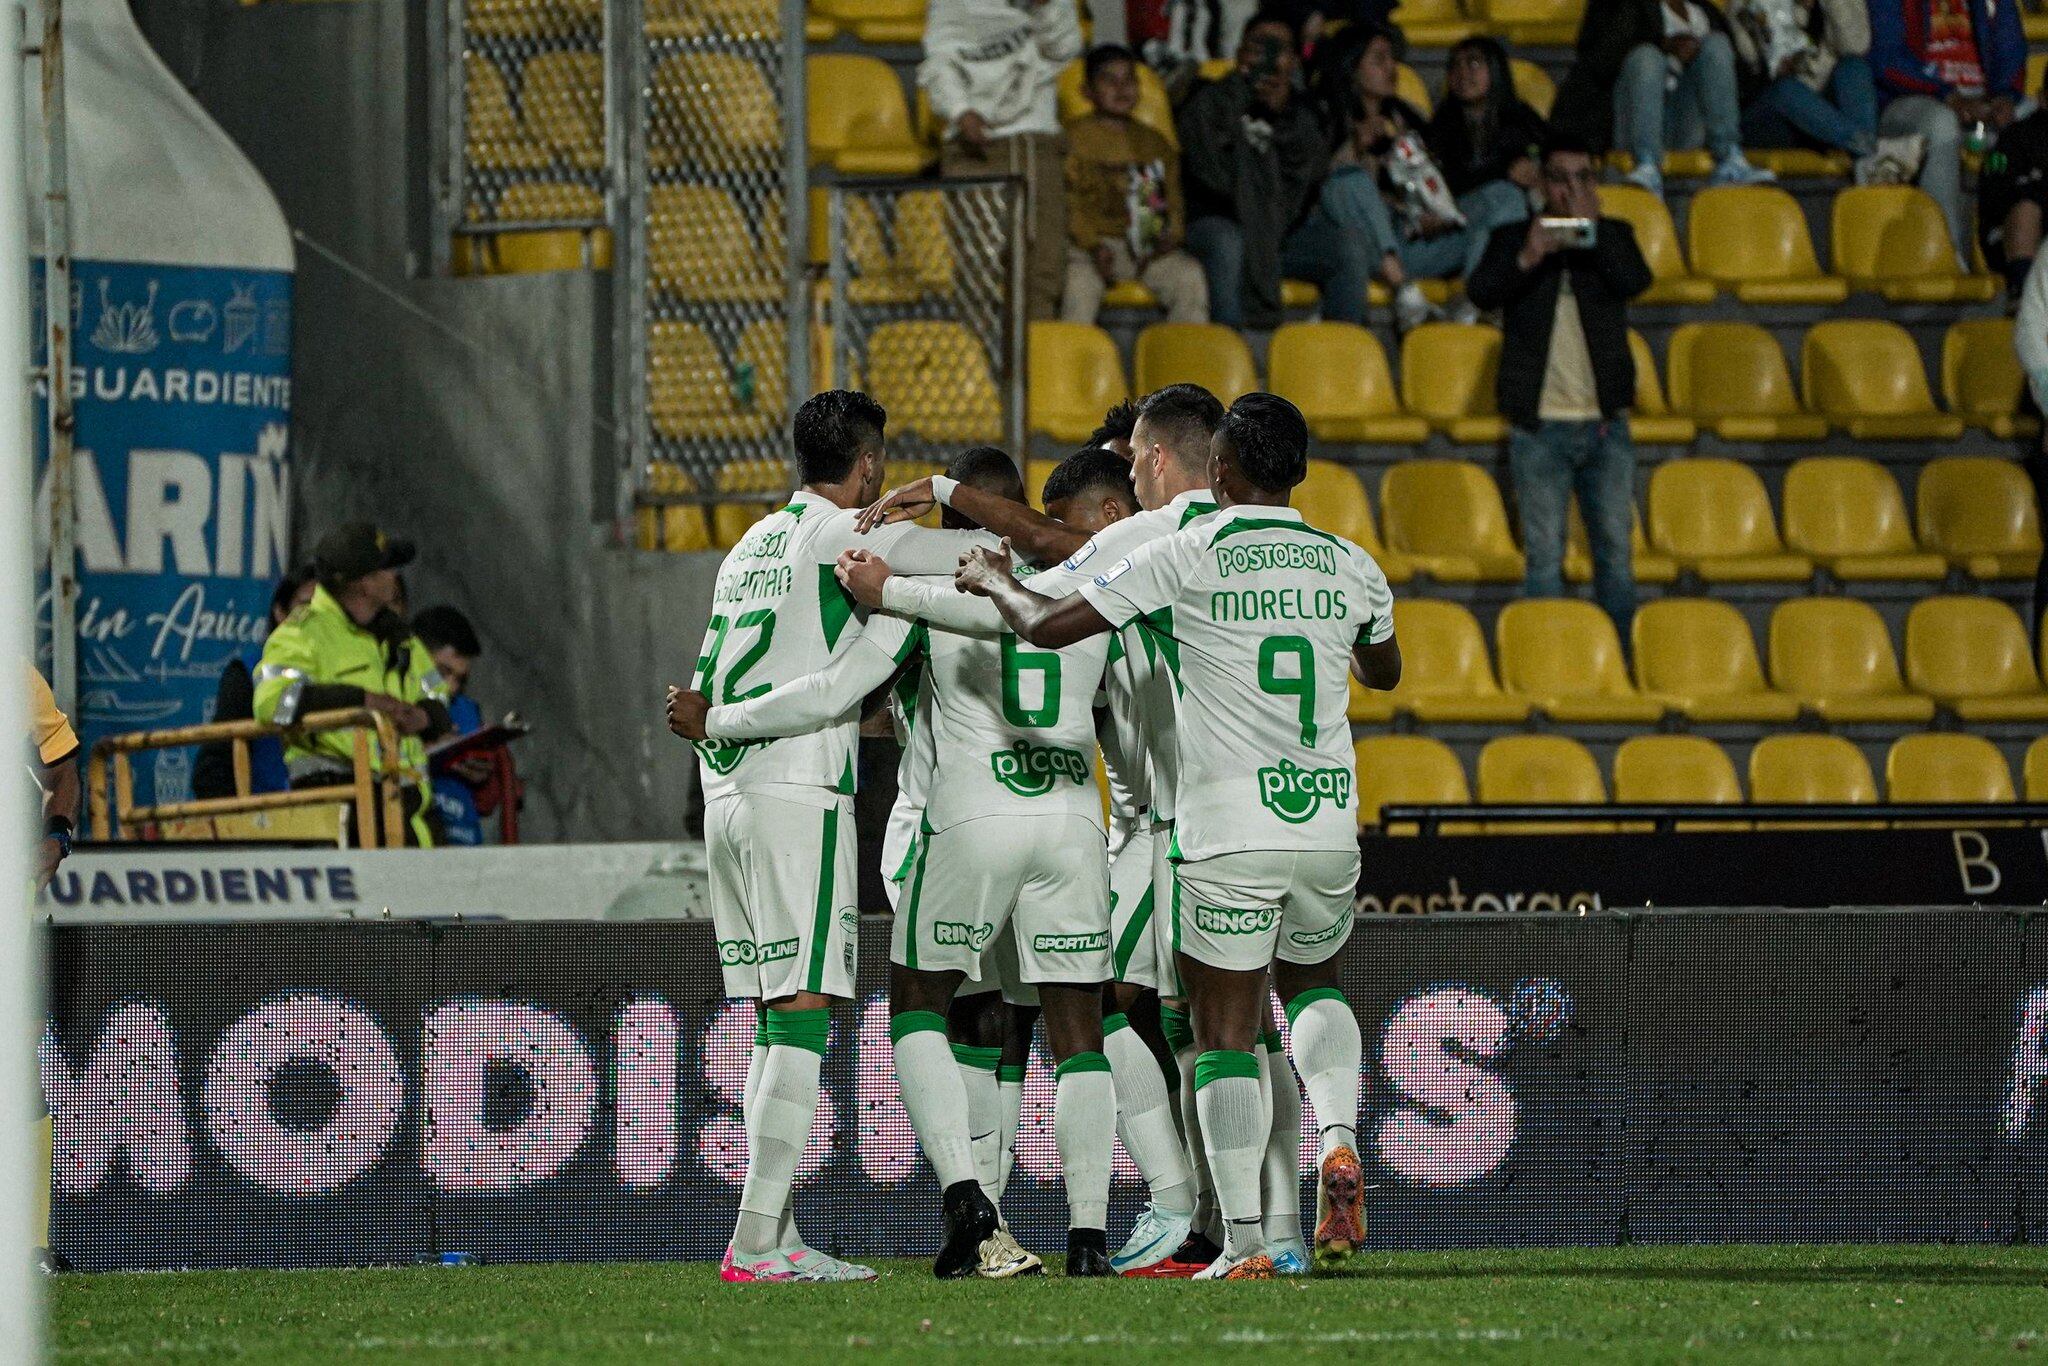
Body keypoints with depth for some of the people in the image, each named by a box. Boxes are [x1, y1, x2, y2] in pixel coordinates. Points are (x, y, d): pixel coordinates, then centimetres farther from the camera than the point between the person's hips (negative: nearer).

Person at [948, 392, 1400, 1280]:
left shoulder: (1189, 556, -6)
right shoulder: (1350, 566, 8)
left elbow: (1049, 627, -5)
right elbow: (1383, 671, 29)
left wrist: (995, 581, 16)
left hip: (1227, 838, -4)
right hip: (1329, 827, 4)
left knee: (1227, 1034, 2)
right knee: (1312, 986, 27)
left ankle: (1244, 1242, -4)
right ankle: (1338, 1138, 1)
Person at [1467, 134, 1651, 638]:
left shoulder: (1613, 235, 9)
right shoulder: (1513, 239, 5)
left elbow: (1635, 281, -10)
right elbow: (1480, 291, -11)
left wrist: (1592, 228, -11)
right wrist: (1525, 259, -28)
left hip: (1604, 425, 1)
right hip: (1540, 427, -1)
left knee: (1615, 553, 4)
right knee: (1544, 556, 0)